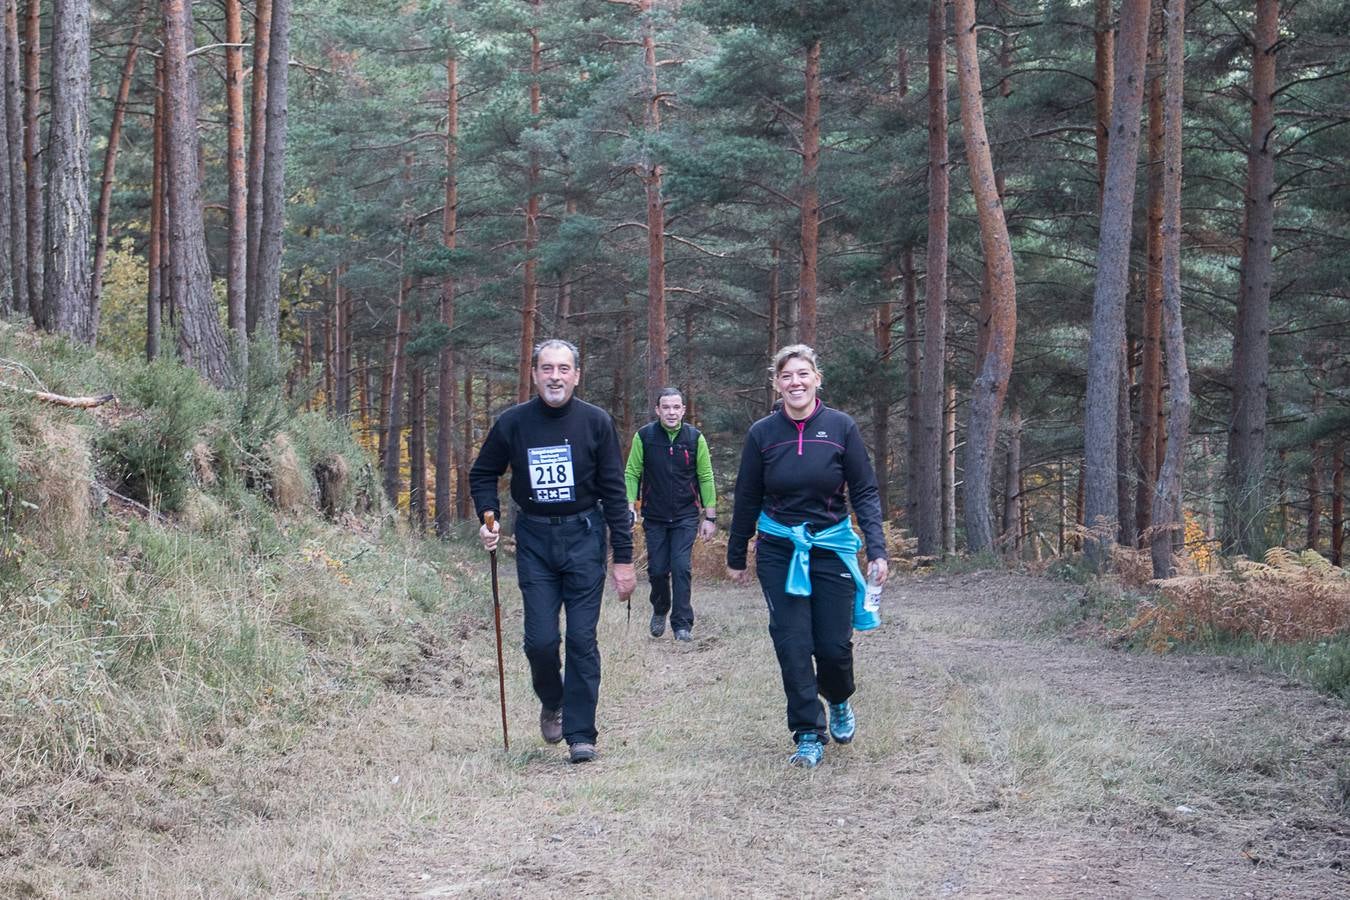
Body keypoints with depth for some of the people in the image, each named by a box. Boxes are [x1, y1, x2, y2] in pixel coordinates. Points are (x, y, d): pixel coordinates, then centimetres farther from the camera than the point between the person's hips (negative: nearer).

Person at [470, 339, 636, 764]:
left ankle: (581, 733, 6)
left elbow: (614, 491, -3)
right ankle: (552, 702, 28)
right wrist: (489, 519, -5)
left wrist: (624, 557, -5)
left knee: (582, 640, -2)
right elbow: (482, 475, 12)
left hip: (583, 537, -1)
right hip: (534, 540, 1)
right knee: (540, 640, -2)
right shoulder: (512, 423, -3)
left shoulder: (596, 422, -6)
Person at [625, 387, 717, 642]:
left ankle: (682, 624, 0)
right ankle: (660, 611, 33)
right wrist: (630, 507, -11)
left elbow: (706, 478, 0)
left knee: (681, 568, -9)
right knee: (657, 570, 5)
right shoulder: (644, 436, -5)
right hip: (654, 517, 1)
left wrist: (710, 516, -2)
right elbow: (632, 473, 0)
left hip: (685, 516, -1)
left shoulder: (695, 438, -3)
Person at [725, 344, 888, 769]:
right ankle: (809, 734, 6)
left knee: (834, 645, -1)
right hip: (779, 553, 1)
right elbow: (747, 499, 7)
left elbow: (865, 492, -2)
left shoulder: (841, 427, -5)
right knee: (792, 645, -4)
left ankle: (839, 702, 32)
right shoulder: (762, 433, -2)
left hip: (832, 549, -1)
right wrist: (736, 556, 13)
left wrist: (877, 550, -12)